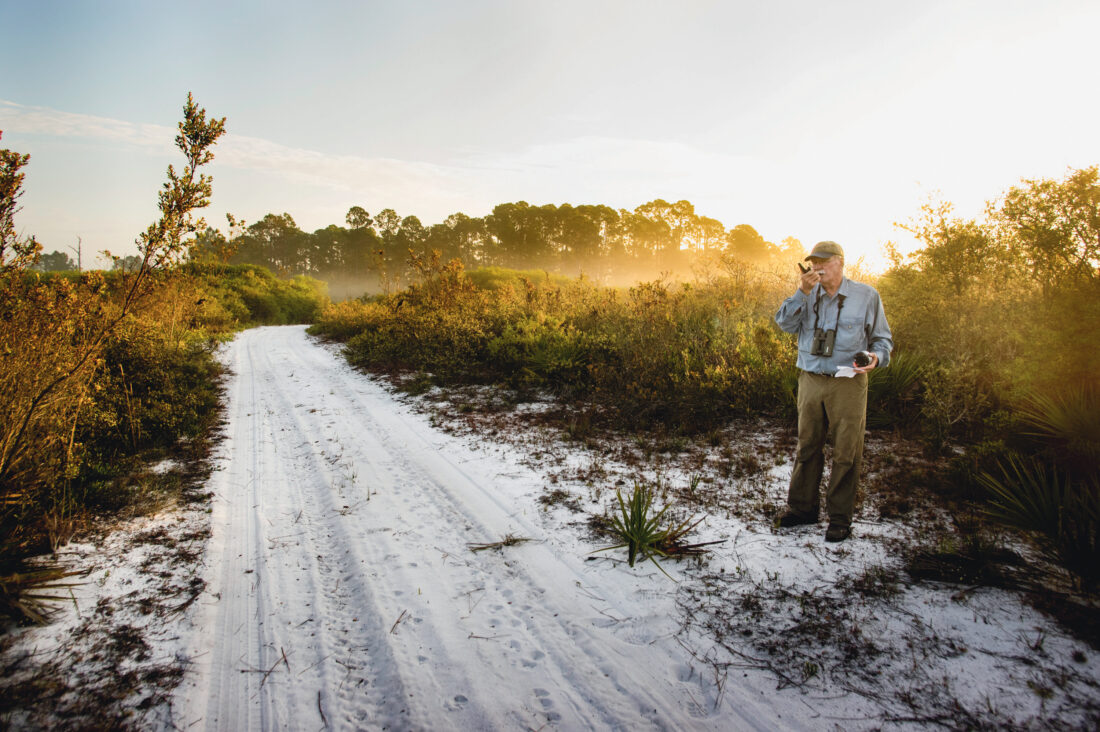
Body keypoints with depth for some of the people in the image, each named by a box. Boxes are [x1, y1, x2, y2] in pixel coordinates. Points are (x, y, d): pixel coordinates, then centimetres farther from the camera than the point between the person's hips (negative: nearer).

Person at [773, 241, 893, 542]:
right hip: (810, 380, 3)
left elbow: (883, 338, 8)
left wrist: (876, 357, -13)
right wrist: (801, 292, -15)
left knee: (846, 452, 1)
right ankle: (802, 507, 24)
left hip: (848, 384, -3)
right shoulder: (808, 295, 9)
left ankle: (840, 518, 12)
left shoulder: (866, 295, 2)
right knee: (807, 447, 10)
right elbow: (785, 323, -4)